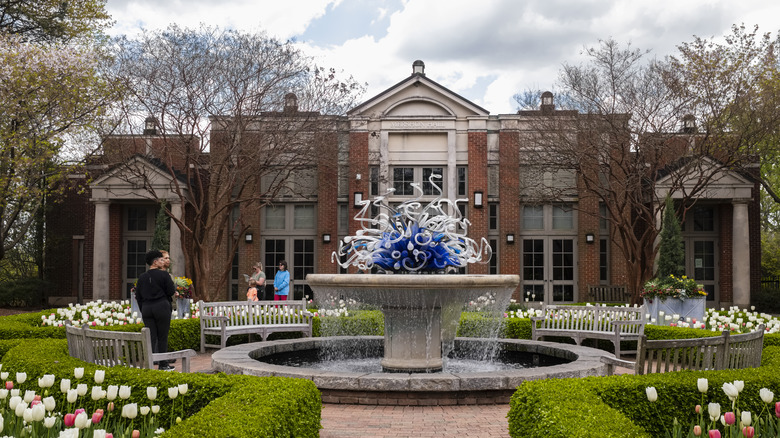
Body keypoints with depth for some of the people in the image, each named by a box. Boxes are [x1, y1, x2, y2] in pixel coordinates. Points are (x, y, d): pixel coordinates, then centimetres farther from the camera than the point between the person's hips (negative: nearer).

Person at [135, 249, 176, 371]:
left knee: (151, 337, 7)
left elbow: (138, 297, 12)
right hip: (161, 306, -5)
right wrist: (172, 283, 11)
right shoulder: (164, 274, -8)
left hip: (146, 308, 5)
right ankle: (163, 364, 8)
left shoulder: (142, 277, 8)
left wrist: (143, 310, 19)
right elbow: (171, 291, -6)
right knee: (162, 337, 4)